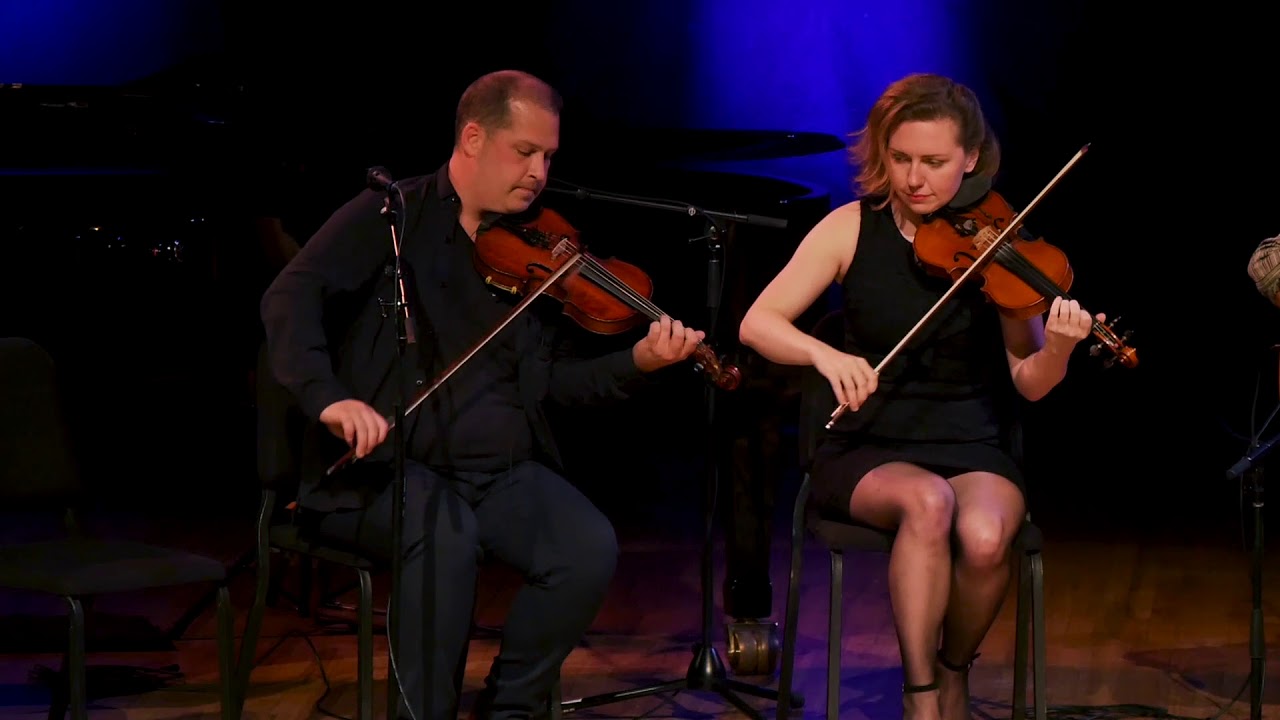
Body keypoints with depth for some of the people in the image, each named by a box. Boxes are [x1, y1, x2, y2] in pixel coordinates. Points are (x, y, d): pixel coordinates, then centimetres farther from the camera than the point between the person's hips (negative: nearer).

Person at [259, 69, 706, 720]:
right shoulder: (392, 215, -1)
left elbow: (555, 378, 12)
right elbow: (291, 298, -14)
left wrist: (638, 363, -7)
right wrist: (328, 397, -30)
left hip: (506, 472, 5)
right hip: (388, 465, -5)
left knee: (590, 550, -21)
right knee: (447, 540, -35)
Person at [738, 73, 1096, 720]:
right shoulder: (852, 228, -2)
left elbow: (1029, 384, -4)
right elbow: (757, 324, -8)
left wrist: (1058, 349, -27)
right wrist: (825, 354, -27)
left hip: (971, 446, 1)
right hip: (868, 450, -1)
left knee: (984, 537, -32)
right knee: (927, 502, -35)